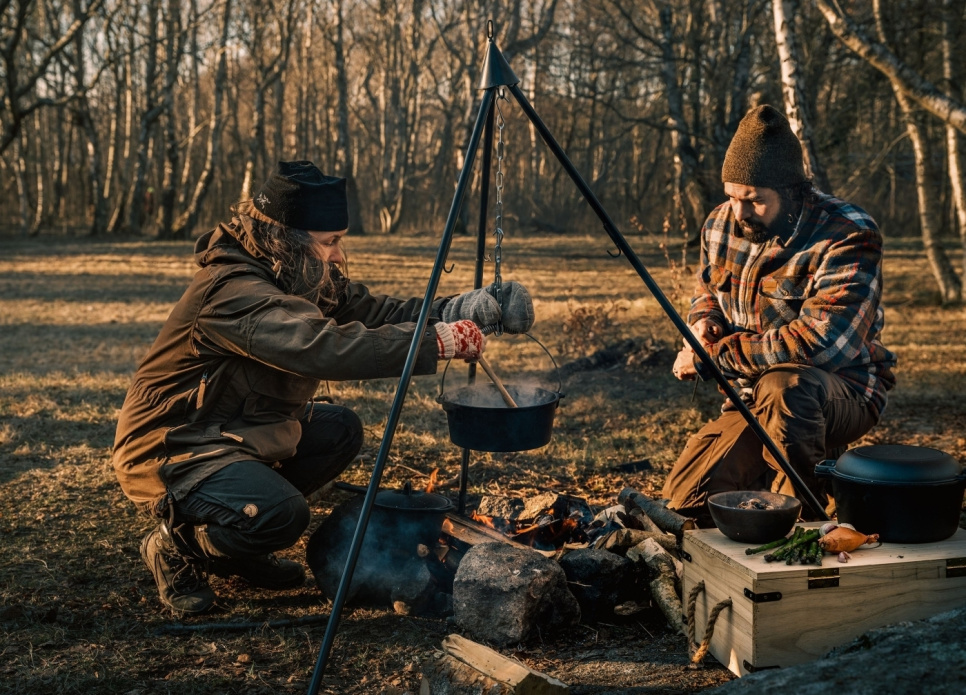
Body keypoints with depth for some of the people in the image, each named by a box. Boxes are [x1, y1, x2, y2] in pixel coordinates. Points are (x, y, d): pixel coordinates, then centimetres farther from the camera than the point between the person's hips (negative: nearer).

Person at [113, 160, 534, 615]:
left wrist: (462, 310, -14)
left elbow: (375, 312, 1)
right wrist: (438, 342, -35)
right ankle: (176, 545, 1)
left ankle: (235, 546, 13)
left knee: (340, 430, 6)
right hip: (167, 450, -10)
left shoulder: (301, 277, 2)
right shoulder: (233, 290, -28)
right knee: (280, 512, -30)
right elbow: (325, 349, -39)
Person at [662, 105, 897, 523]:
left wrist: (714, 356, -26)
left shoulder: (848, 238, -22)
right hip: (753, 400, 6)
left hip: (844, 393, -6)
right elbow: (705, 292, 21)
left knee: (783, 385, -41)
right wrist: (704, 321, -6)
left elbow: (820, 342, -33)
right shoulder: (721, 225, 1)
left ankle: (807, 514, -18)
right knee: (685, 499, -6)